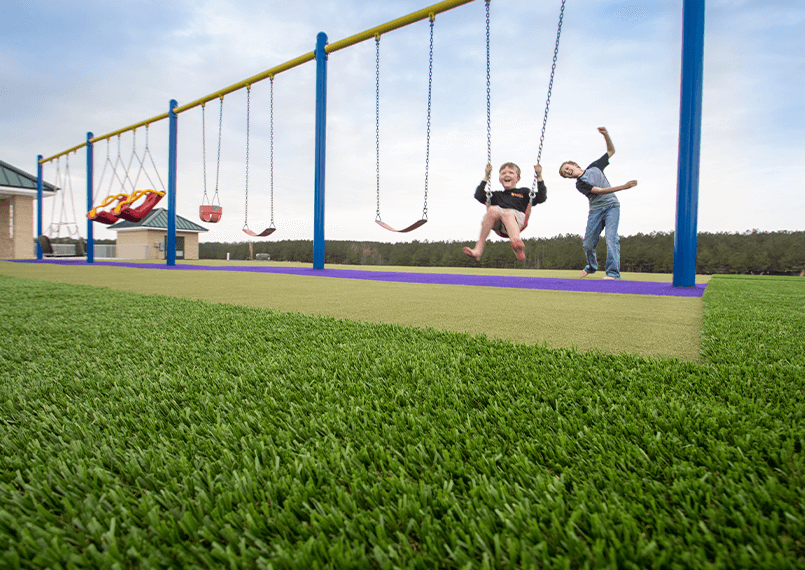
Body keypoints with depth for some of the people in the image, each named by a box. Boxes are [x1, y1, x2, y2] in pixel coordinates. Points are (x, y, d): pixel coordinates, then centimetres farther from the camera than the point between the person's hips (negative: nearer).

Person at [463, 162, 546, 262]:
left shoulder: (524, 192, 33)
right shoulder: (496, 195, 39)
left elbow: (541, 198, 23)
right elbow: (478, 195, 31)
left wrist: (539, 177, 21)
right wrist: (486, 177, 36)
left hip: (517, 219, -1)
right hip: (497, 222, 2)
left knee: (507, 214, -39)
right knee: (493, 210, -35)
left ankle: (516, 241, -71)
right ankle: (478, 249, -46)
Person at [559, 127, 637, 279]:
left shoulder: (594, 167, 12)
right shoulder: (580, 184, 1)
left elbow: (611, 151, 20)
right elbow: (600, 191, -12)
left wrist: (606, 135, 4)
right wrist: (623, 187, -23)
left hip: (611, 206, 0)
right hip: (595, 211, 1)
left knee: (611, 237, -20)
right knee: (588, 243, -1)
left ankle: (613, 272, -25)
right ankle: (592, 266, 28)